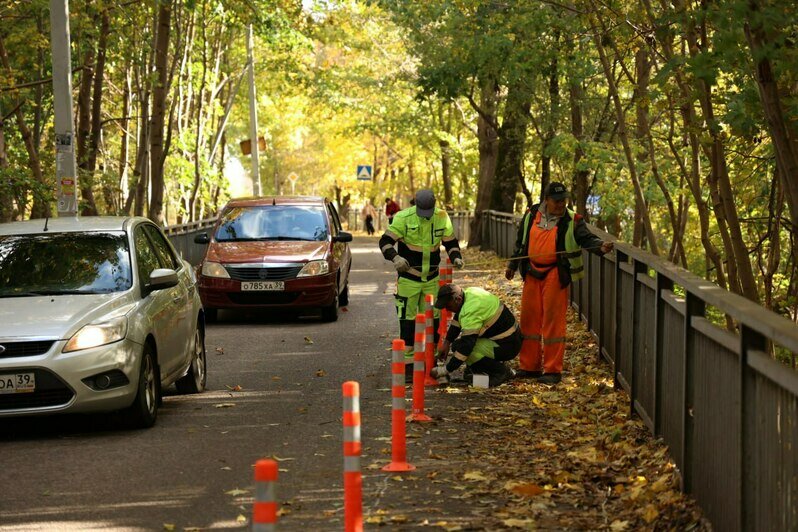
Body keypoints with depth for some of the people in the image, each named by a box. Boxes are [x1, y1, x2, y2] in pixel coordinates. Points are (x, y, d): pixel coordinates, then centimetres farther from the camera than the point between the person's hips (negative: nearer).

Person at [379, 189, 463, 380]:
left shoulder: (442, 218, -3)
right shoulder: (403, 218, -16)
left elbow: (451, 242, 10)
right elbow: (385, 242, -15)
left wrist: (456, 257, -10)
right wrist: (395, 257, -34)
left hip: (432, 278, 4)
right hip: (408, 277, -4)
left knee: (433, 320, 9)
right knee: (408, 321, -4)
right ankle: (408, 363, 2)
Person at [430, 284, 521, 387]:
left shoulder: (471, 310, -27)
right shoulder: (469, 292, 1)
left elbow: (466, 345, -27)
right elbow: (456, 321, 18)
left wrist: (445, 370, -21)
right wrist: (447, 343, 15)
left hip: (507, 346, -10)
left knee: (459, 347, -20)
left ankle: (501, 371, -7)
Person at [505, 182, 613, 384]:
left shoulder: (572, 221, -3)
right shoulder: (531, 216, 8)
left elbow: (587, 238, -14)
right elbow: (521, 242, 19)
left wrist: (600, 246, -34)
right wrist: (512, 265, 23)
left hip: (556, 275, -4)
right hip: (532, 273, 5)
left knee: (553, 321, -5)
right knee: (529, 319, 9)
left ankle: (553, 370, 1)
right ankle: (529, 367, 20)